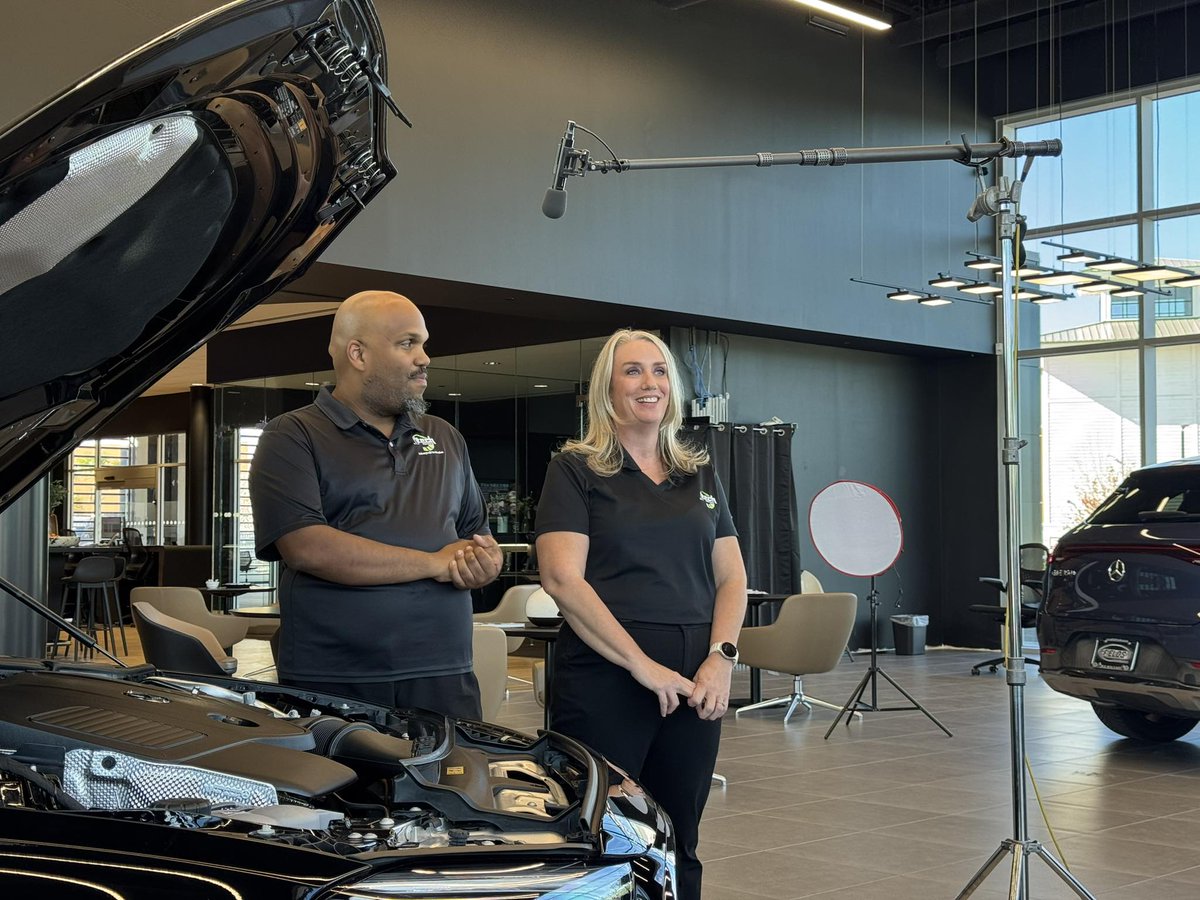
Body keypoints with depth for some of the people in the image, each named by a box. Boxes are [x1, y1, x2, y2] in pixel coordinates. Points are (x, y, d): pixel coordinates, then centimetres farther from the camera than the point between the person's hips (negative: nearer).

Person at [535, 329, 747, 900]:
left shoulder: (700, 474, 16)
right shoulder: (575, 470, 1)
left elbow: (731, 577, 15)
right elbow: (562, 579, -10)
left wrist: (721, 657, -3)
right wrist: (643, 664, -15)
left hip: (694, 685, 5)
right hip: (605, 678, -5)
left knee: (678, 847, 10)